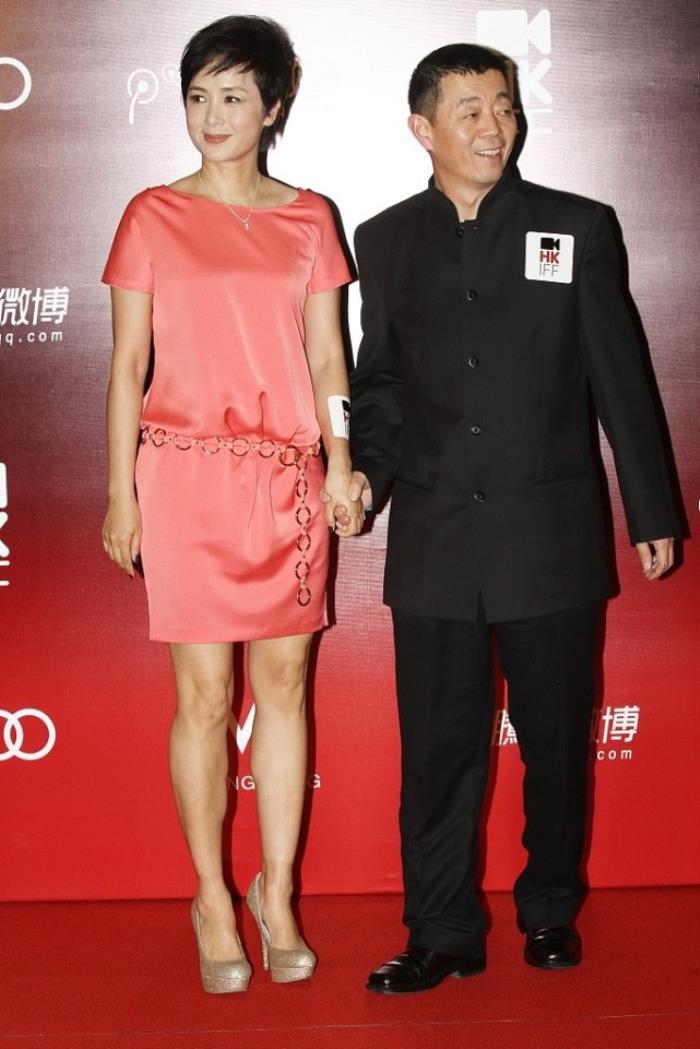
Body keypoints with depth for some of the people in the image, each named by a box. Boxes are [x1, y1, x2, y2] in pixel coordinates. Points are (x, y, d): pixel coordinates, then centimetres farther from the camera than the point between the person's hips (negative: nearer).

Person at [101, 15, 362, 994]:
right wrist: (121, 492, -2)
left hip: (289, 476, 2)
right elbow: (128, 363, 3)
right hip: (187, 473, -2)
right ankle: (212, 898, 16)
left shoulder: (309, 218, 9)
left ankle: (276, 892, 18)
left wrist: (341, 462, -5)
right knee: (205, 695, 1)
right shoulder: (154, 217, 4)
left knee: (284, 684, 6)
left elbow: (326, 355, 8)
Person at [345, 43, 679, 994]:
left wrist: (652, 513, 4)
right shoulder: (387, 241, 8)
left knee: (557, 738, 9)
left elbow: (619, 379, 4)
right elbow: (381, 381, 13)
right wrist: (368, 472, -4)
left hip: (551, 533, -1)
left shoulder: (577, 229, 3)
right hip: (435, 540, 1)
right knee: (439, 744, 4)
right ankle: (443, 934, 17)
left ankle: (551, 912, 29)